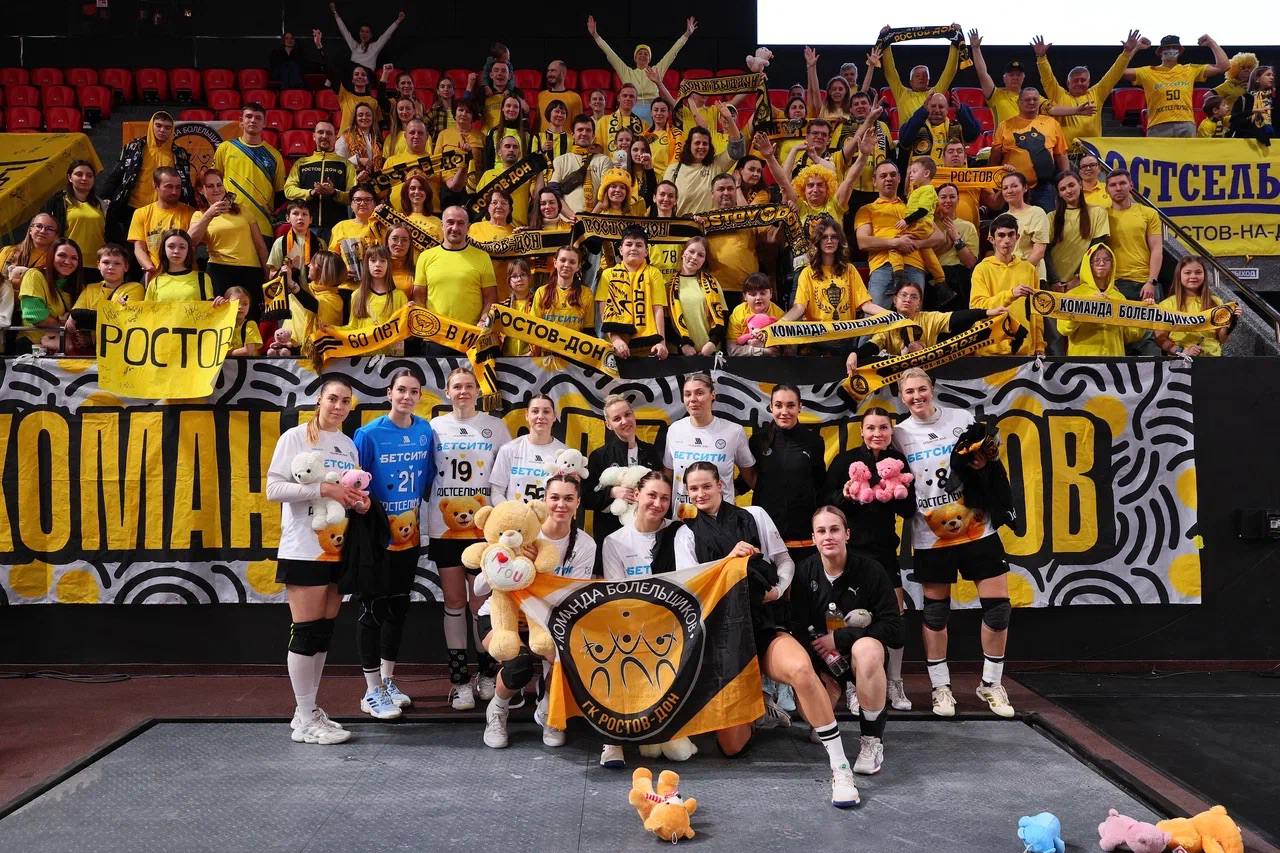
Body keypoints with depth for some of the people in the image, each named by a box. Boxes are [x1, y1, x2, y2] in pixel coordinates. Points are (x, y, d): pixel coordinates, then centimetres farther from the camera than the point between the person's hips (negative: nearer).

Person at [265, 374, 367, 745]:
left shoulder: (349, 446, 13)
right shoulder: (295, 437, -6)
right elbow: (274, 489, -14)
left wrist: (359, 501, -1)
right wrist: (324, 488, -21)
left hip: (336, 550, 7)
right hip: (303, 550, -7)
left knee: (324, 630, 10)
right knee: (306, 630, -5)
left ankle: (309, 711, 19)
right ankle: (306, 721, 3)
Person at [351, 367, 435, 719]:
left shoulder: (426, 432, 1)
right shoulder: (369, 434, -12)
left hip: (408, 536, 5)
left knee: (398, 607, 15)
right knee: (373, 609, 3)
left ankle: (388, 680, 30)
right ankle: (372, 691, 14)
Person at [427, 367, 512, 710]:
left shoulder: (495, 426, 5)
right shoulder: (435, 427, 6)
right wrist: (431, 506, 0)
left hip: (484, 526, -1)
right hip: (445, 527, 1)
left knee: (482, 601, 2)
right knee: (454, 601, 5)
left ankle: (487, 673, 18)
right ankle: (459, 678, 14)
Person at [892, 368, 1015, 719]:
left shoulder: (962, 419, 2)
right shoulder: (899, 435, 1)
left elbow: (991, 463, 11)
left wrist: (984, 463, -9)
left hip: (977, 529, 1)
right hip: (931, 537, -1)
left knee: (998, 606, 0)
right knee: (936, 612, 7)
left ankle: (991, 685, 17)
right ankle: (941, 687, 21)